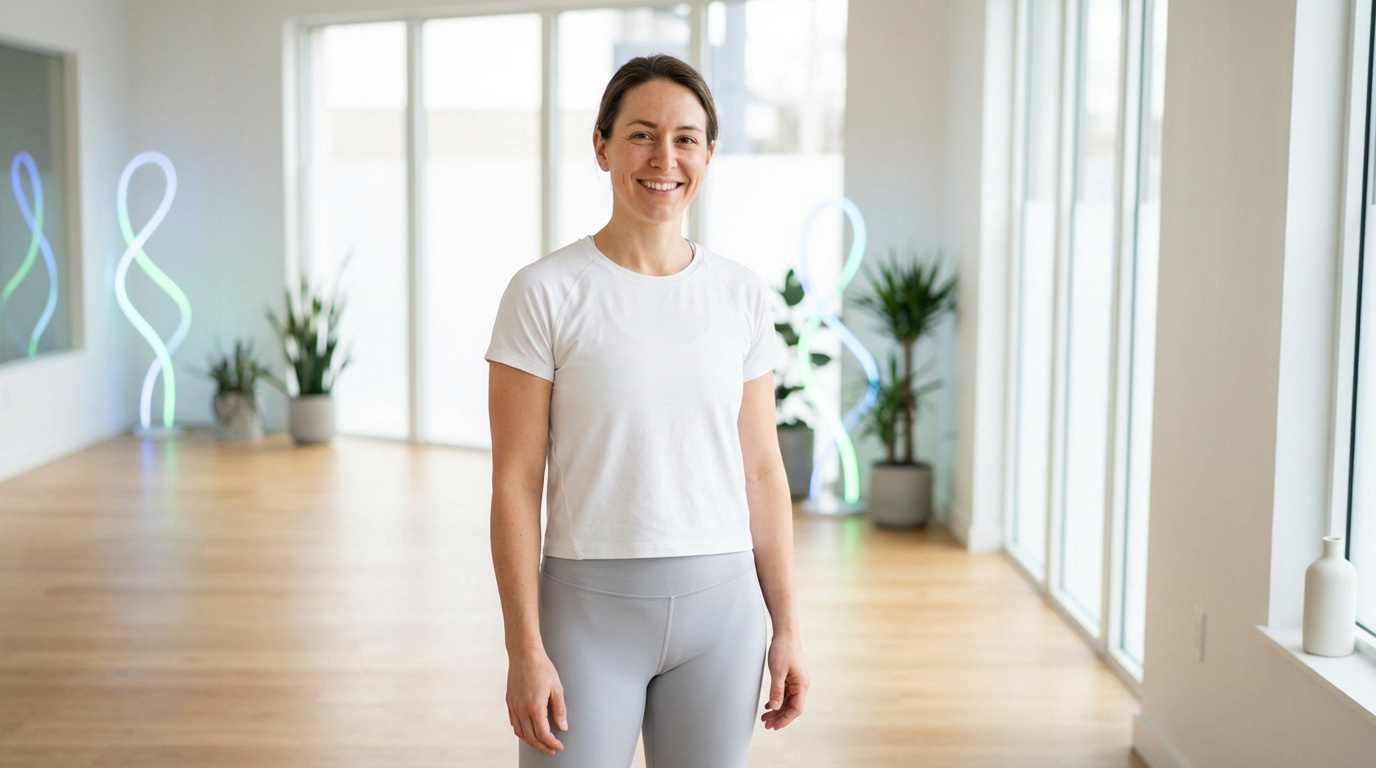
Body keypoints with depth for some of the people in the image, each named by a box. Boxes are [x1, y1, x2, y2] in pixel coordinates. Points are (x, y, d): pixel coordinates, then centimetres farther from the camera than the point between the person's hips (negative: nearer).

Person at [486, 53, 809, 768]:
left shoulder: (742, 294, 3)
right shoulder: (545, 292, -7)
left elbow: (762, 469, 7)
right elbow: (516, 482, -8)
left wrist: (786, 626, 6)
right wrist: (524, 649, -11)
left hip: (720, 603, 3)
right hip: (589, 605, -3)